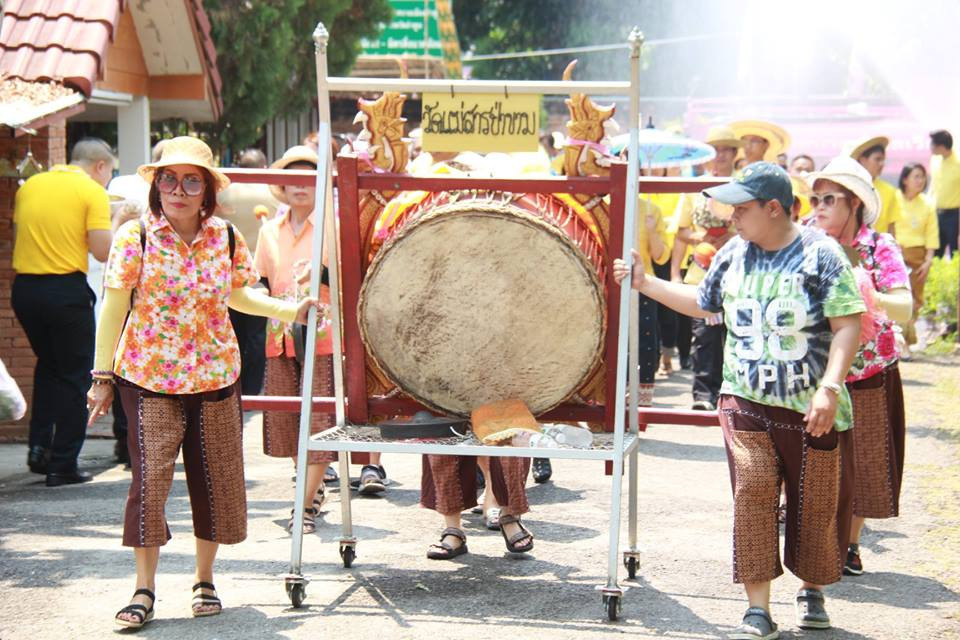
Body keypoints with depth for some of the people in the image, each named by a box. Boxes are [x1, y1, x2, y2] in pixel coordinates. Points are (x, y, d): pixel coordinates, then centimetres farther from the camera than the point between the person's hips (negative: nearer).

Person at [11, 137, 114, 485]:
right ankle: (62, 464, 7)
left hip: (24, 287, 5)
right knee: (74, 375, 7)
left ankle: (39, 445, 16)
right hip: (66, 289, -5)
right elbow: (102, 251, -12)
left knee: (47, 364, 26)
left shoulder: (30, 185, 11)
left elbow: (19, 228, 17)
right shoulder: (93, 192, -6)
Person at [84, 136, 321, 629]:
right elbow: (114, 309, -4)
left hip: (215, 376, 3)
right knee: (150, 476, -10)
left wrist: (291, 310, 9)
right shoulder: (135, 237, -7)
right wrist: (102, 376, -5)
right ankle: (144, 589, -1)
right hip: (148, 377, -3)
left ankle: (205, 580, 23)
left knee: (215, 478, 7)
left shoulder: (227, 239, 2)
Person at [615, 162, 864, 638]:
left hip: (811, 408, -3)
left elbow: (848, 324, -13)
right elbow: (701, 302, 23)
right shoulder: (733, 254, 6)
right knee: (752, 492, -11)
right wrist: (645, 283, 18)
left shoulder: (820, 254, -9)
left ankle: (812, 591, 34)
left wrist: (830, 387, -22)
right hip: (746, 401, 3)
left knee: (814, 503, 9)